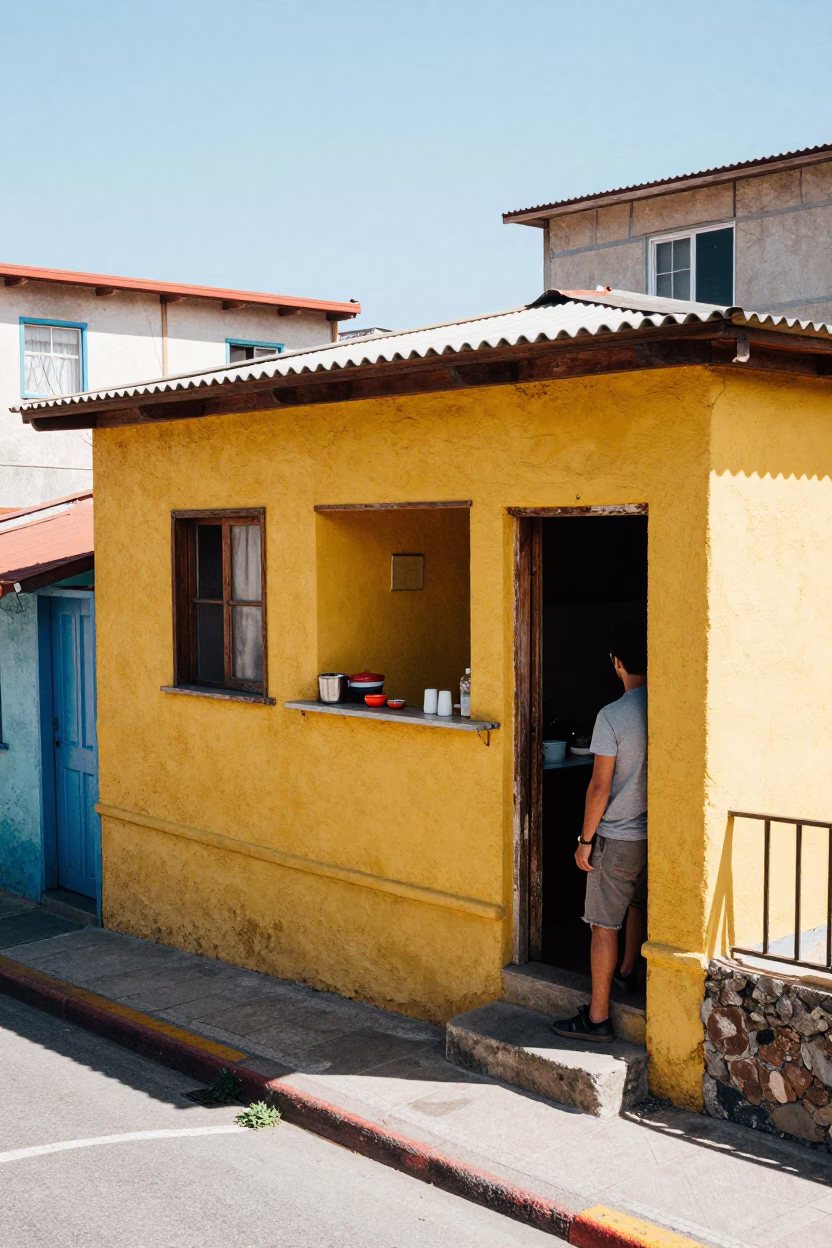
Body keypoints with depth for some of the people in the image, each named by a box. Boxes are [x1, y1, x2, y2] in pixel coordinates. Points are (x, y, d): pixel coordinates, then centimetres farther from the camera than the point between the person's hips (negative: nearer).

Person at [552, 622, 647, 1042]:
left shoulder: (612, 716, -19)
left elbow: (600, 786, -17)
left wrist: (585, 840, -7)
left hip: (618, 838, -6)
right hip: (657, 833, 6)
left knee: (605, 926, 2)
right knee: (639, 905, 28)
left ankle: (597, 1016, 7)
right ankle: (628, 972, 48)